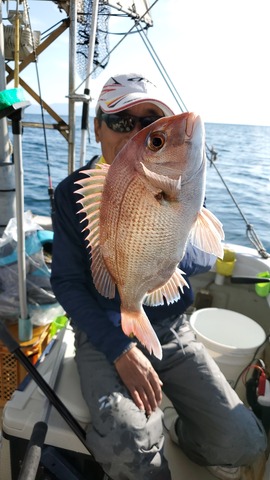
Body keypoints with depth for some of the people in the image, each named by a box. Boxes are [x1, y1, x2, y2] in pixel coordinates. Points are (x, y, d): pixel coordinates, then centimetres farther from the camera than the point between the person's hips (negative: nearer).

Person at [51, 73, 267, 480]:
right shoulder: (75, 192, -7)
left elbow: (205, 258, 0)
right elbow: (66, 280, -7)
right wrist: (120, 349, -17)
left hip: (171, 328, 2)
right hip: (102, 330, -1)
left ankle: (182, 437, 24)